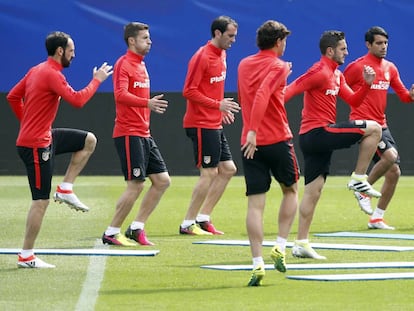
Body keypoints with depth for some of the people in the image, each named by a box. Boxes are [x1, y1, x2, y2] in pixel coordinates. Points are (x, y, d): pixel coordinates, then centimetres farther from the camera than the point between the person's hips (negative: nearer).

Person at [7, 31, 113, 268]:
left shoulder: (36, 71, 10)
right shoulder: (52, 75, -19)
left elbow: (13, 96, 17)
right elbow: (77, 100, -27)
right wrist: (97, 80, -15)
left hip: (44, 137, 10)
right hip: (36, 144, -10)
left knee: (89, 140, 16)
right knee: (41, 201, -6)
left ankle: (66, 189, 13)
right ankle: (26, 257, -2)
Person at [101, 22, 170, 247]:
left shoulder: (140, 64, 17)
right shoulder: (124, 64, -11)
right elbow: (120, 94, -26)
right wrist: (147, 103, -39)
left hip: (143, 134, 9)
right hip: (128, 133, -9)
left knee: (162, 180, 6)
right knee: (136, 184, -11)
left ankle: (136, 229, 12)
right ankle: (111, 234, -1)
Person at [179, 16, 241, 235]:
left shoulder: (221, 55, 13)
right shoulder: (202, 58, -15)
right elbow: (189, 91, -19)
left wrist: (222, 109, 10)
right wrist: (218, 104, -23)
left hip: (215, 125, 10)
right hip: (201, 125, -10)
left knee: (228, 169, 10)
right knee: (209, 173, -8)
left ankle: (203, 219, 15)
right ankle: (188, 224, -1)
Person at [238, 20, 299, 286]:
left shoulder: (244, 65, 12)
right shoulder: (278, 67, -7)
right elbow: (262, 95, -24)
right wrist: (253, 130, -29)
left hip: (251, 144, 4)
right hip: (278, 140, -4)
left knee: (255, 204, 0)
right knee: (291, 190, 19)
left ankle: (257, 263, -8)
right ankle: (280, 248, 11)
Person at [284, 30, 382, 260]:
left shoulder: (336, 75, 20)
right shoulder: (319, 72, -10)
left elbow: (353, 101, 19)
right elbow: (290, 90, -19)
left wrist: (367, 83, 3)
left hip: (313, 138, 10)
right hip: (318, 132, -10)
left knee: (313, 190, 7)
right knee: (374, 128, -9)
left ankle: (301, 243, 6)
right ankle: (358, 179, -5)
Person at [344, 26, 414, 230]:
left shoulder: (390, 68, 12)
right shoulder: (357, 66, -7)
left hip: (381, 125, 7)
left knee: (394, 172, 3)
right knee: (390, 155, -28)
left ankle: (377, 218, 15)